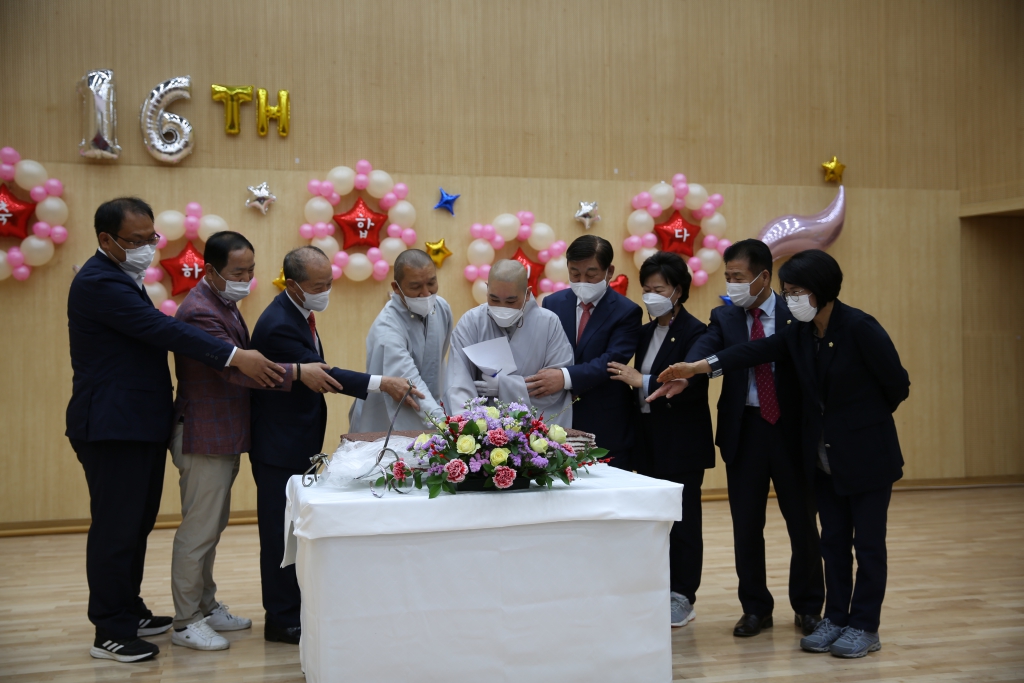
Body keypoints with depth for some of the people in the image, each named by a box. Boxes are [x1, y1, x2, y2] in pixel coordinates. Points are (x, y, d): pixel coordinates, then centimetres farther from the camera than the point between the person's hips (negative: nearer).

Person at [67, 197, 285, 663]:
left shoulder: (120, 277, 15)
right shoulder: (99, 282, -18)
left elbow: (153, 333, 17)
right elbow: (163, 329, -27)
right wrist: (236, 357, -31)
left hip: (139, 424, 10)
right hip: (112, 427, -10)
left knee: (137, 522, 17)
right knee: (116, 527, -3)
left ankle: (129, 611, 29)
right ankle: (110, 634, 7)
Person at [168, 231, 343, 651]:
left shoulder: (223, 304, 14)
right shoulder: (200, 311, -20)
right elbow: (235, 369, -30)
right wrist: (298, 373, -35)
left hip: (223, 437, 10)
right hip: (204, 438, -10)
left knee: (211, 527, 18)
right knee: (199, 530, -1)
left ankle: (206, 606, 30)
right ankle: (186, 623, 10)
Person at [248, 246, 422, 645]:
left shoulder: (300, 313, 7)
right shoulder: (278, 325, -24)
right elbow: (324, 374, -29)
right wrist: (382, 384, -32)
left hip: (300, 440, 9)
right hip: (279, 446, -9)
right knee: (282, 530, 0)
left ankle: (297, 607, 28)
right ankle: (282, 620, 11)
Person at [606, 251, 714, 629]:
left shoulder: (694, 333, -12)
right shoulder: (646, 333, 12)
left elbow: (693, 389, -21)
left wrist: (642, 382, -20)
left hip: (683, 443, -7)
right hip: (649, 440, 7)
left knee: (683, 519, 2)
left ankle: (683, 597, 12)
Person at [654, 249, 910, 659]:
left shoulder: (860, 328, -18)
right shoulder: (799, 333, 1)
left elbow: (897, 385, -10)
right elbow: (757, 351, -9)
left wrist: (866, 416, 7)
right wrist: (698, 367, -21)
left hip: (868, 454, -6)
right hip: (825, 456, 6)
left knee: (868, 541, 4)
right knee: (834, 540, 12)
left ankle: (864, 627, 14)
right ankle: (835, 619, 22)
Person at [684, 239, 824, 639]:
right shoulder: (724, 318, 4)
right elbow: (701, 355, -14)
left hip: (791, 428, -2)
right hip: (744, 429, 2)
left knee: (803, 522, 8)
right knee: (746, 525, 9)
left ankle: (808, 607, 26)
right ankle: (755, 607, 24)